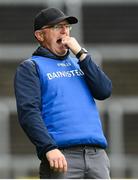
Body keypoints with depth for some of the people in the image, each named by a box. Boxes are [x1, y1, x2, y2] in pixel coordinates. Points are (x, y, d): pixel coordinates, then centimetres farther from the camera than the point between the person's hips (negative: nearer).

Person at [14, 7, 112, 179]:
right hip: (61, 155, -5)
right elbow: (28, 112, -5)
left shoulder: (78, 63, 25)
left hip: (97, 153, 5)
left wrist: (81, 54, 4)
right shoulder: (30, 67, 9)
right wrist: (49, 148, -20)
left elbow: (104, 91, 8)